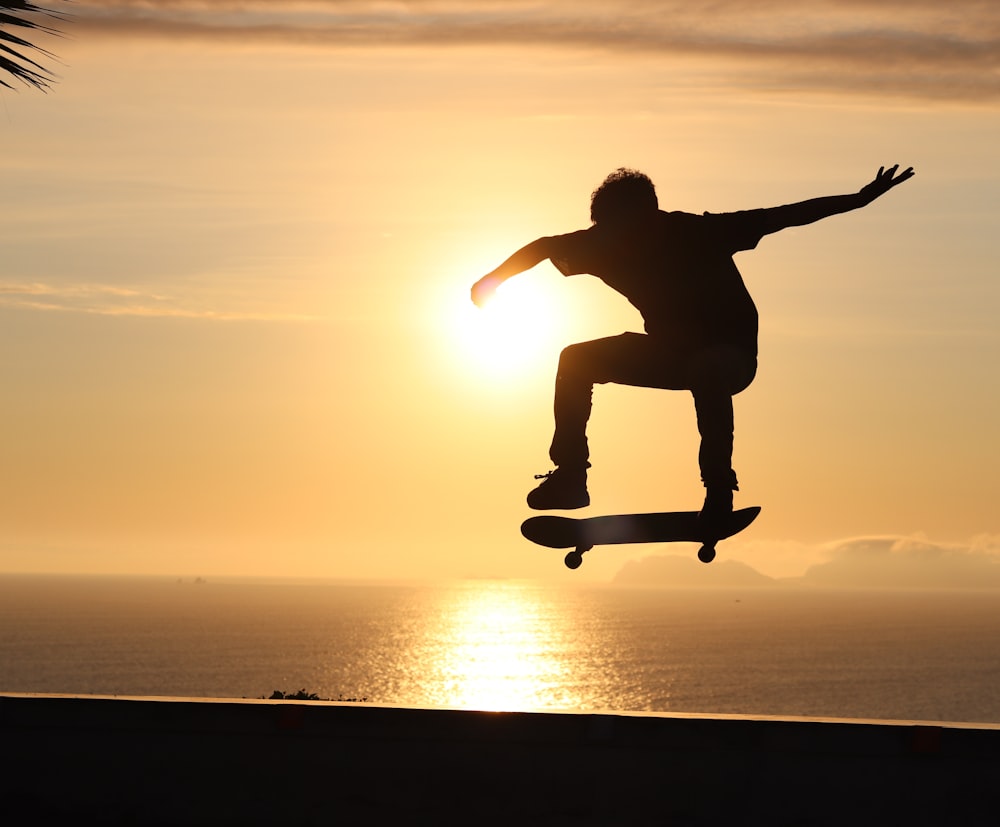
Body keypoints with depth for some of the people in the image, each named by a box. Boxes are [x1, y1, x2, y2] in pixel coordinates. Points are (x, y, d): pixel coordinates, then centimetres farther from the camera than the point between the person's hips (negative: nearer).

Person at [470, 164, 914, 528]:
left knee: (708, 371, -41)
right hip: (671, 350, 5)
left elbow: (780, 217, -26)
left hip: (732, 353, -5)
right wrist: (494, 278, 0)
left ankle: (719, 487, -27)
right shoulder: (607, 242, -13)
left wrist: (858, 199, -30)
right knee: (577, 362, -8)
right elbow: (545, 246, 5)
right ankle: (570, 476, -2)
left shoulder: (697, 233, -25)